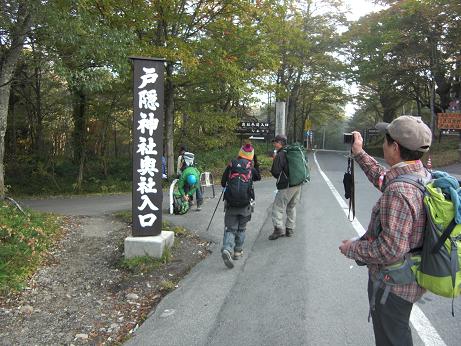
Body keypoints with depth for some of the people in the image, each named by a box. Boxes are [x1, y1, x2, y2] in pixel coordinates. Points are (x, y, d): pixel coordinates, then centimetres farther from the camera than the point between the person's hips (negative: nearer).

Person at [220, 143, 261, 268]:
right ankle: (238, 251, 23)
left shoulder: (231, 165, 1)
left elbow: (223, 183, 6)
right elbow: (258, 177, 18)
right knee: (241, 228, 17)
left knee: (230, 228, 3)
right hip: (245, 204, 0)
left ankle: (227, 249, -18)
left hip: (230, 203, 0)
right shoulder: (251, 167, -2)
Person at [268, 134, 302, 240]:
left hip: (286, 186, -8)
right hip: (298, 184, 8)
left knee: (278, 207, -1)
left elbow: (275, 172, -17)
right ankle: (290, 229, 22)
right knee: (291, 207, 18)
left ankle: (279, 229, -9)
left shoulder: (280, 155, -14)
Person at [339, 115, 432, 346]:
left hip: (393, 285, -9)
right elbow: (384, 180, 16)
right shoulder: (423, 176, -3)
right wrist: (359, 154, 19)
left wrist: (352, 248, -18)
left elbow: (392, 249, -34)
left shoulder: (399, 192, -33)